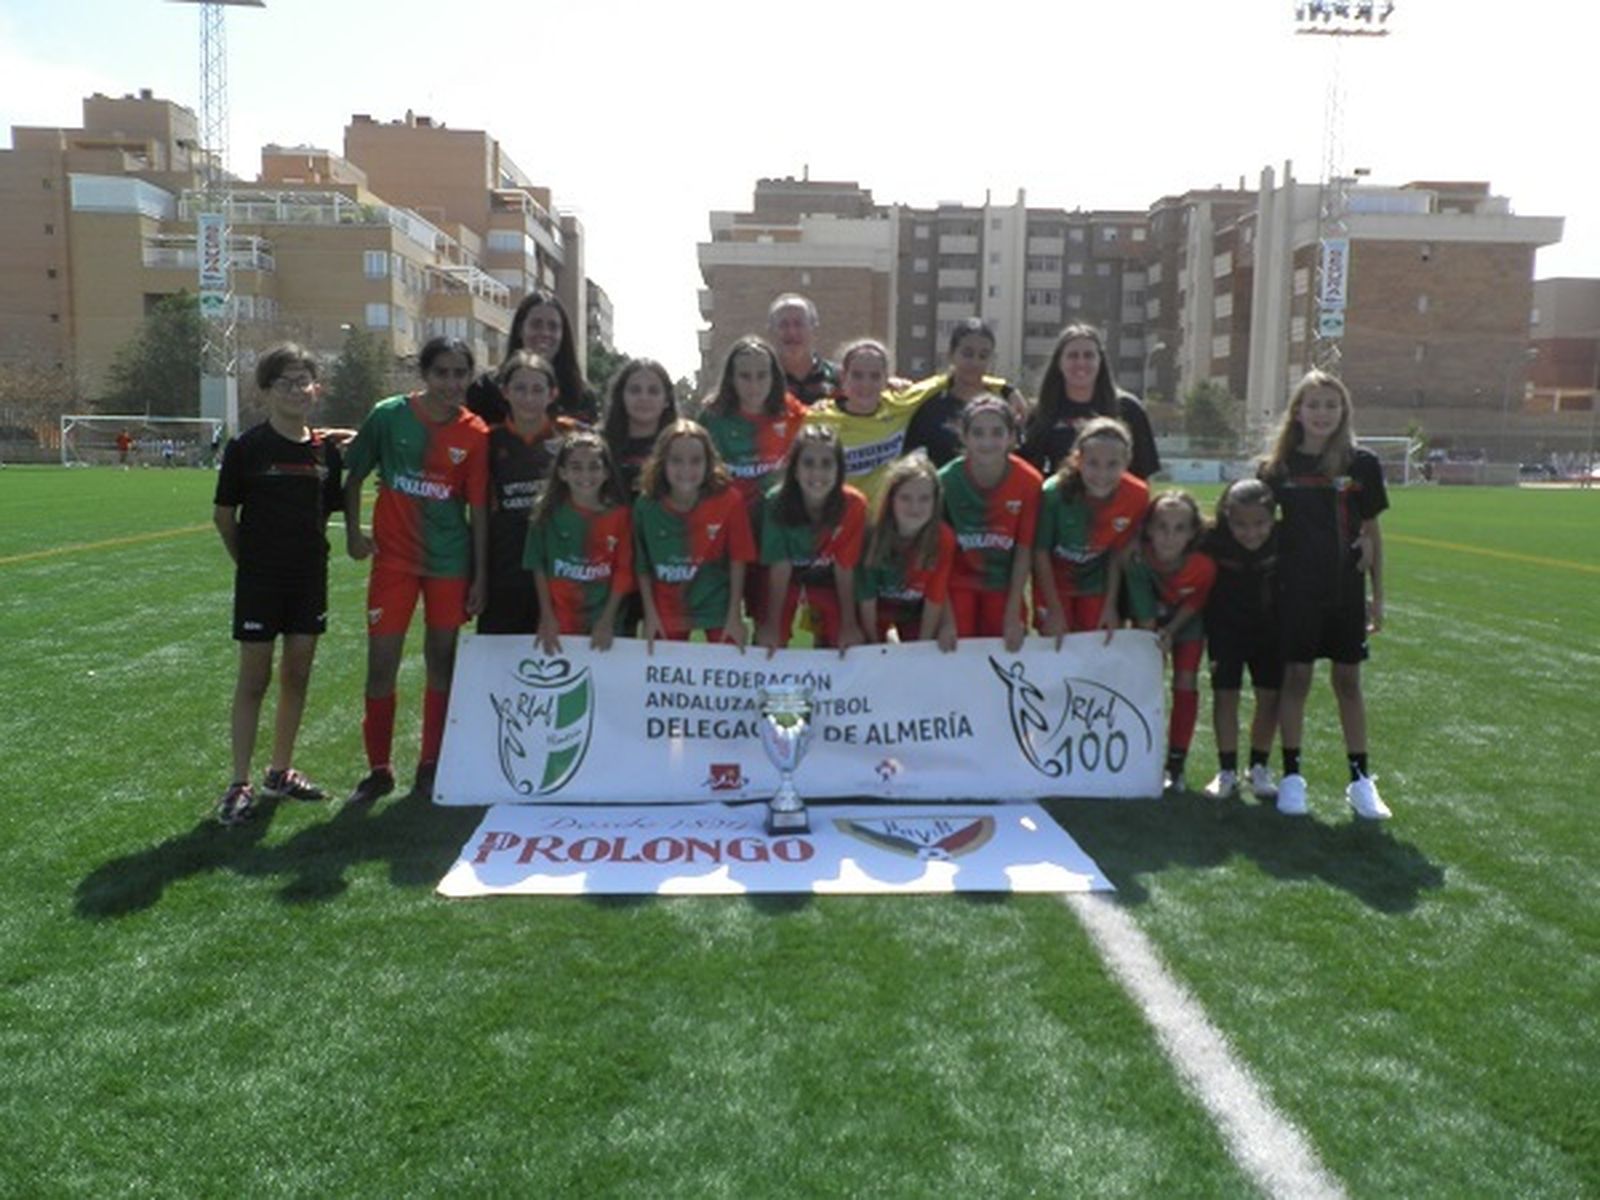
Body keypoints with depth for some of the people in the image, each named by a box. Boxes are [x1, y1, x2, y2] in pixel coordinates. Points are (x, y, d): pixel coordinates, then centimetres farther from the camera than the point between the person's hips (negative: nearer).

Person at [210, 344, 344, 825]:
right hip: (259, 581, -4)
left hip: (310, 577, 4)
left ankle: (280, 771, 25)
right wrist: (249, 560, 5)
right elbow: (223, 514, -1)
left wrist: (307, 550, 6)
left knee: (297, 676, 10)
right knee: (254, 680, 1)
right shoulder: (246, 448, -8)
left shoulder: (326, 451, 3)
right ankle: (240, 784, 9)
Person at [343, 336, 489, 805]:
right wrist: (353, 532, -1)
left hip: (450, 562, 1)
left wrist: (480, 576, -3)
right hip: (393, 558, 0)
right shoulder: (389, 415, -4)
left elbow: (478, 508, -2)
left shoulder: (475, 434, -3)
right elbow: (354, 475, 8)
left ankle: (431, 765, 22)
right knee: (381, 664, -1)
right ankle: (378, 769, 14)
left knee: (441, 662, 9)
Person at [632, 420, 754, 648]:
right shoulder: (647, 504, -13)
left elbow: (738, 560, -10)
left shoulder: (728, 500, -17)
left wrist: (734, 615, -8)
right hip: (667, 611, 2)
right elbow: (642, 565, -3)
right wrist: (650, 613, -3)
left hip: (717, 607, -1)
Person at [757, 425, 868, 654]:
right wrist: (772, 624, -17)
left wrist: (849, 624, -13)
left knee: (842, 649, -1)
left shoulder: (853, 504, -28)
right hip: (785, 579, -1)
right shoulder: (776, 502, -30)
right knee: (770, 648, -7)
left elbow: (845, 568, -18)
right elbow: (780, 567, -22)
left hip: (827, 578, 1)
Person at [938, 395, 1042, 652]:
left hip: (1003, 585, 1)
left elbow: (1024, 551, -9)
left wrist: (1013, 615, -8)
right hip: (958, 583, -1)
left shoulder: (1029, 482, -18)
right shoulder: (946, 480, -19)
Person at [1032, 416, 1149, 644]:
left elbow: (1117, 552, -8)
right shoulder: (1054, 492, -32)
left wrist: (1110, 605, -4)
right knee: (1058, 650, 0)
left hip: (1095, 583, 3)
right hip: (1054, 582, -2)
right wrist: (1055, 610, -14)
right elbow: (1041, 552, -19)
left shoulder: (1137, 495, -24)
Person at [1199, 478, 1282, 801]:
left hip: (1270, 629, 1)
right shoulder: (1213, 541, -26)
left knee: (1270, 696, 3)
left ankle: (1259, 768, 19)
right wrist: (1203, 633, -13)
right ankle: (1227, 771, 11)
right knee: (1225, 695, -1)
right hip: (1226, 628, -1)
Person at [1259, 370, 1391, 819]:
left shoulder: (1362, 464, 0)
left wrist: (1377, 595, 5)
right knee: (1295, 676, 4)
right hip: (1296, 589, -1)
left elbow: (1371, 532, 5)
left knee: (1348, 680, 8)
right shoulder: (1278, 467, 0)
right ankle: (1291, 775, 13)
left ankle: (1360, 778, 17)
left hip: (1346, 590, 1)